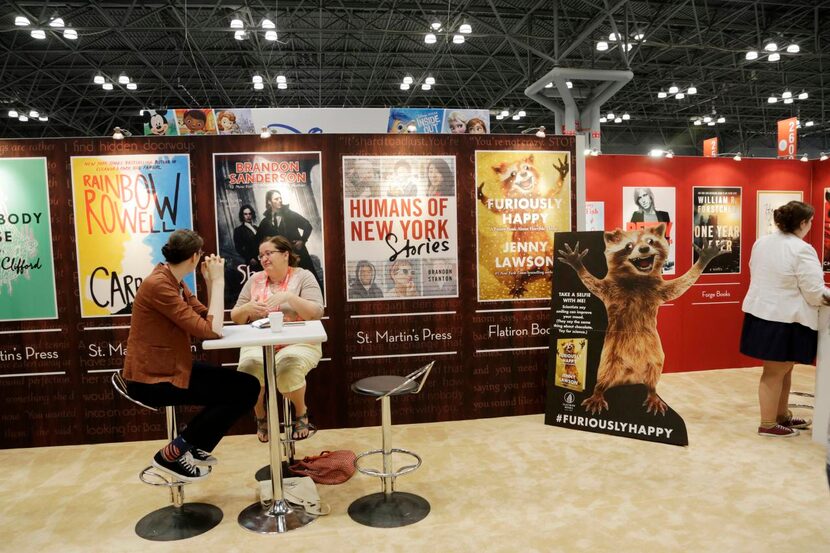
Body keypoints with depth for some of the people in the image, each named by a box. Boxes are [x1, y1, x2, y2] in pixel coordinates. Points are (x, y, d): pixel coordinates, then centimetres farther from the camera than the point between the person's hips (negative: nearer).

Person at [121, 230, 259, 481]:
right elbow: (211, 330, -24)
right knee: (245, 389, -12)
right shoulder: (158, 285, -22)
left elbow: (210, 320, 6)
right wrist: (218, 281, -17)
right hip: (153, 379, -10)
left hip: (172, 367, 10)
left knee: (244, 384, 7)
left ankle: (194, 448, 17)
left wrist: (211, 281, -1)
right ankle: (172, 453, -1)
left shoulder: (176, 283, 9)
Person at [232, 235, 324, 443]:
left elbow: (316, 313, -12)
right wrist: (247, 308, -10)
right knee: (249, 366, -30)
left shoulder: (303, 277, 1)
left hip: (298, 343, -3)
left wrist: (289, 297, -23)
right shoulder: (254, 280, 12)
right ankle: (260, 416, 0)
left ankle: (301, 412, -2)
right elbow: (235, 318, 12)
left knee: (288, 367, -35)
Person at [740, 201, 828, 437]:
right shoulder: (802, 250, -17)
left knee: (782, 369, 20)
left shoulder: (761, 243, 7)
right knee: (775, 372, 3)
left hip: (760, 312, 8)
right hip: (784, 319, -8)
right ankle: (768, 424, 13)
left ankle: (782, 415, 33)